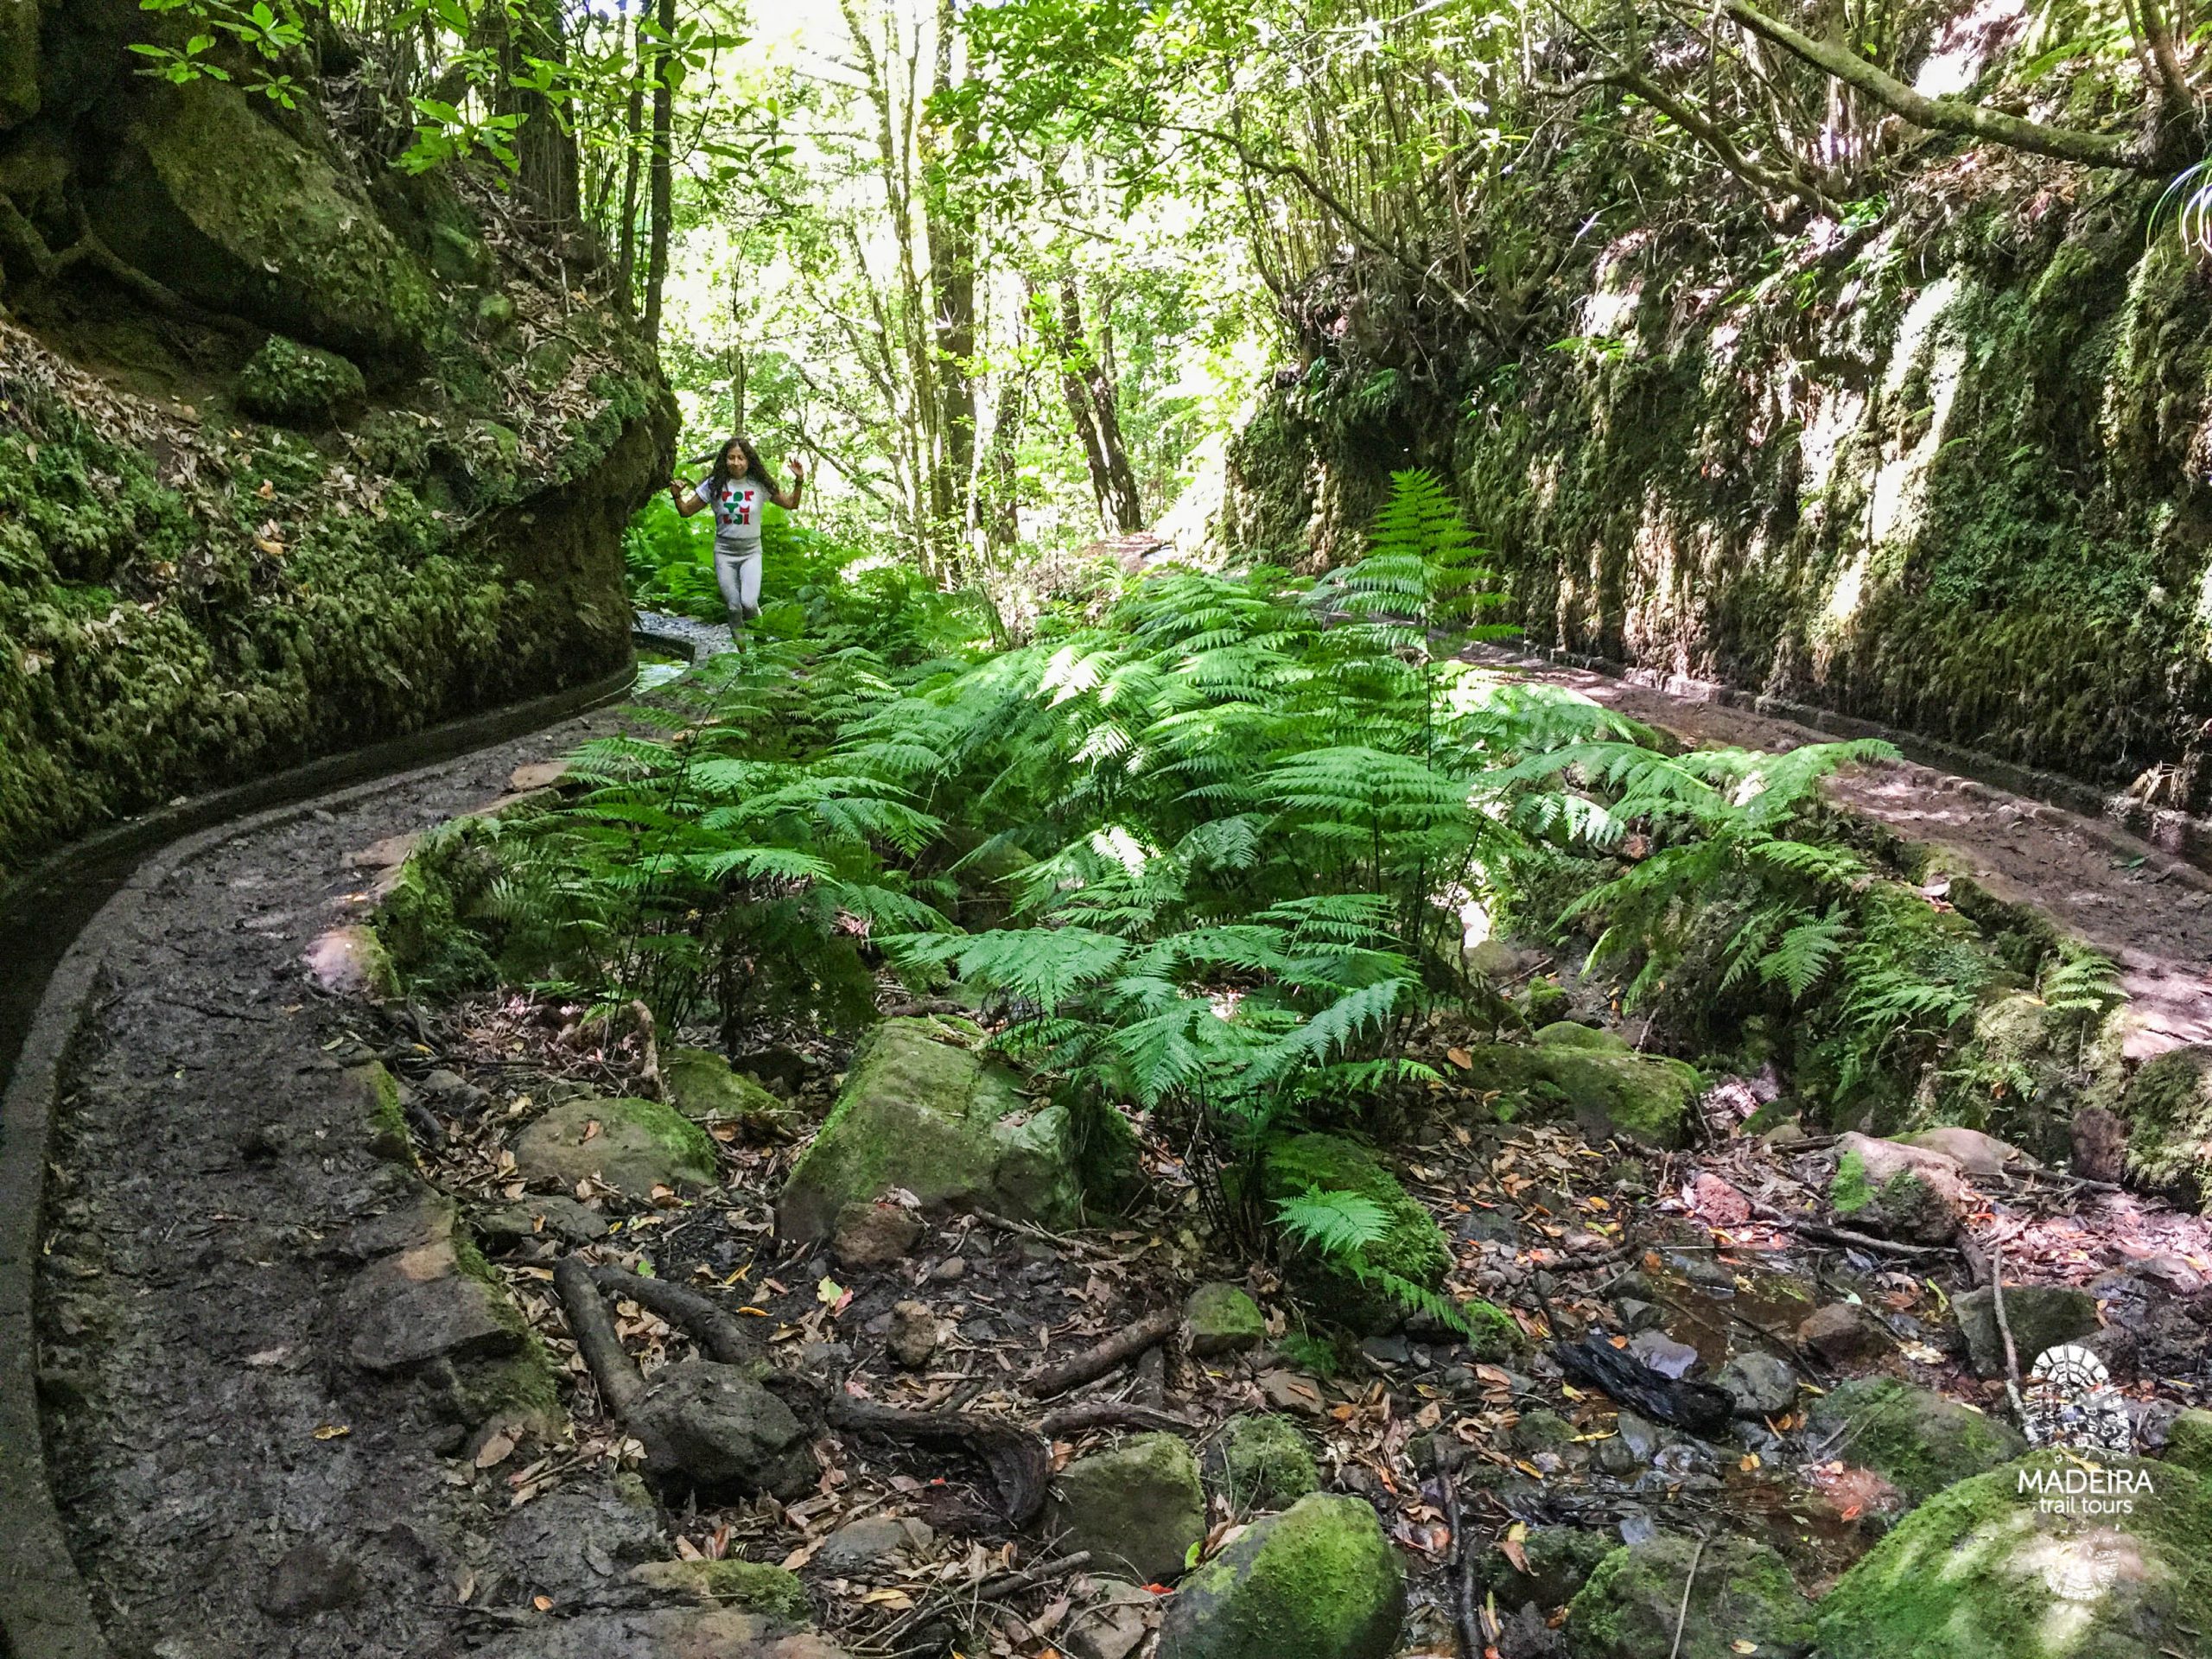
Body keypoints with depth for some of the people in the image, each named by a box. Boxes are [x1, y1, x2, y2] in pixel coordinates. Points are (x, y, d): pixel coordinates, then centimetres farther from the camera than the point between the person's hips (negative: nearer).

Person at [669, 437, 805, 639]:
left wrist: (799, 482, -11)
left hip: (751, 551, -1)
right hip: (724, 551, 1)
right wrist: (676, 496, -18)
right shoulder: (714, 485, -4)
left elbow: (791, 504, 4)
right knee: (734, 607, 1)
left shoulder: (759, 485, -4)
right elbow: (686, 511, 2)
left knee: (748, 603, -20)